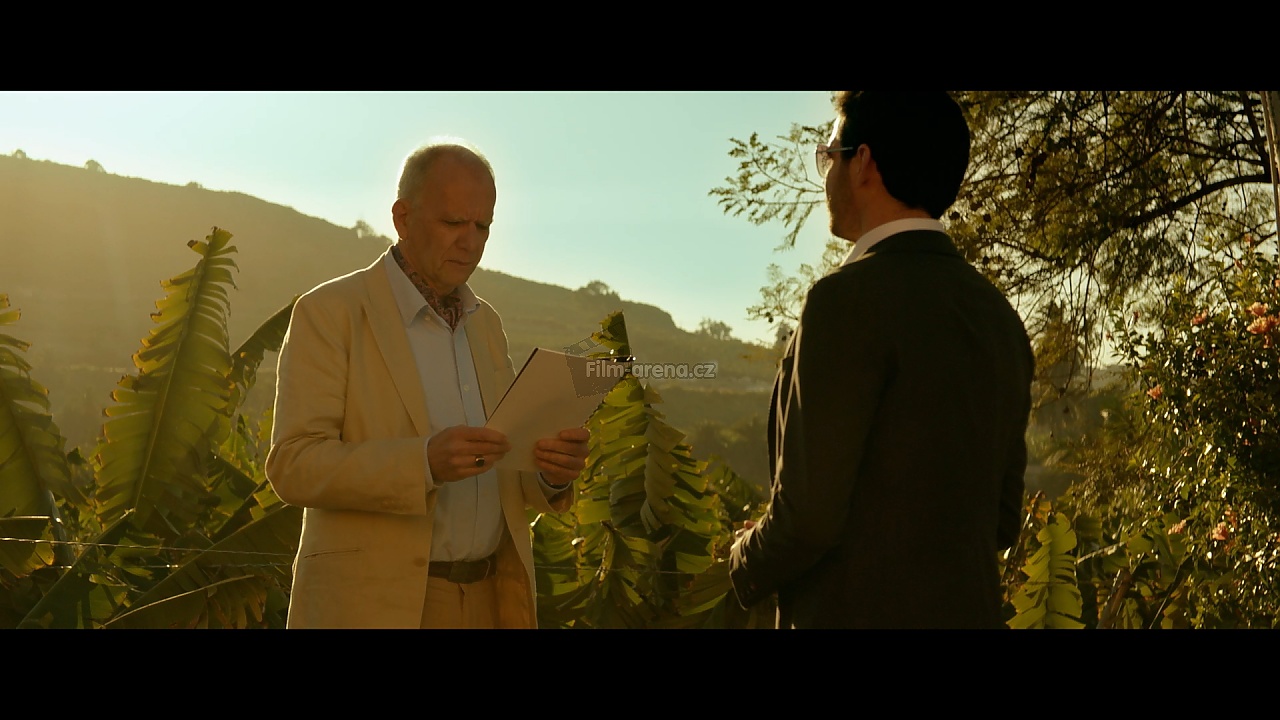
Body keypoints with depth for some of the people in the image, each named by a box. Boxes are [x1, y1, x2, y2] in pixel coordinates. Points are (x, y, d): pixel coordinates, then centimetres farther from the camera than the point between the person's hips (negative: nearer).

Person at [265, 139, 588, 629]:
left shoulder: (485, 323, 12)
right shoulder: (328, 313, -7)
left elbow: (502, 473, 13)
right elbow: (294, 466, -15)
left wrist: (554, 469, -10)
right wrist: (424, 460, -28)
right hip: (374, 604, -5)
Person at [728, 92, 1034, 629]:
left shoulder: (852, 297, -18)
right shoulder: (1002, 318, 5)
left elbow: (809, 515, -19)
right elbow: (1001, 520, 11)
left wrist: (745, 566, 0)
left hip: (858, 611, -7)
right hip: (971, 609, 7)